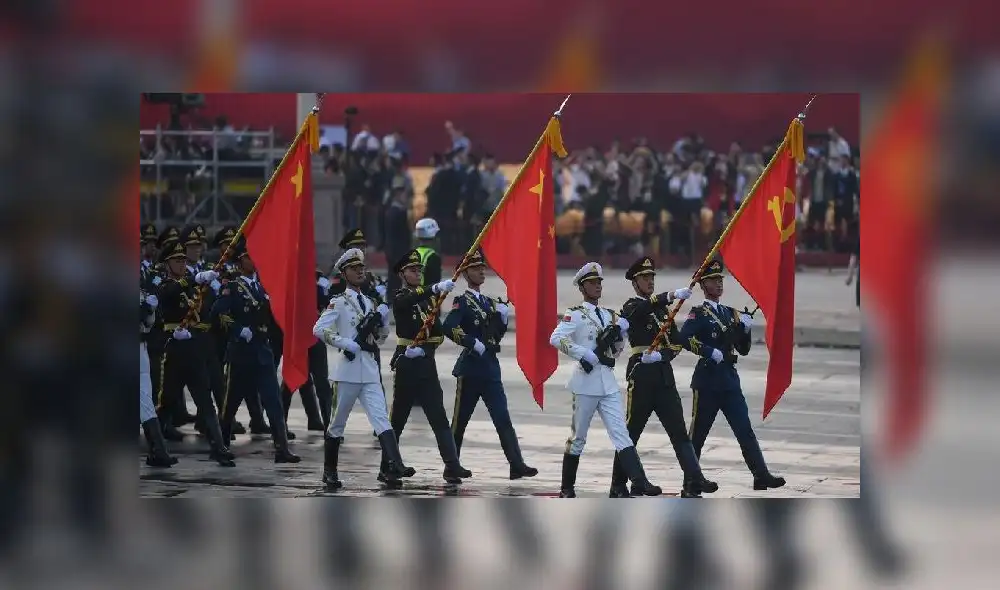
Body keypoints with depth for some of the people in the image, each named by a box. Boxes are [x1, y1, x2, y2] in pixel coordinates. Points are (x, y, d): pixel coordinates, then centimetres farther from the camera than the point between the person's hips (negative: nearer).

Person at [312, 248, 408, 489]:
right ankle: (329, 472, 20)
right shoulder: (339, 303, -3)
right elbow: (319, 329, -14)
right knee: (338, 423, 7)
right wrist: (345, 343, -18)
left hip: (371, 371, 5)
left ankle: (391, 468, -20)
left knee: (381, 419, -9)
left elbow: (381, 337, 24)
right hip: (349, 367, -5)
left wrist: (383, 319, 5)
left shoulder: (371, 303, 16)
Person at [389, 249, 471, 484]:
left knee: (439, 418, -4)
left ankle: (452, 465, -12)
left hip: (426, 364, 4)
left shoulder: (427, 298, 15)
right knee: (398, 418, 4)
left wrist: (423, 349, -10)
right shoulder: (400, 299, -1)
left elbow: (438, 334, 9)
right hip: (406, 366, -4)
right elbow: (411, 299, -27)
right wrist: (436, 289, -42)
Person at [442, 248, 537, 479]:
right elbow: (449, 327, -23)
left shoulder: (489, 303, 16)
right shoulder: (462, 302, -6)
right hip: (470, 368, -6)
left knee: (503, 419, -3)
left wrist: (503, 318, 3)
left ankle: (517, 465, -10)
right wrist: (473, 342, -22)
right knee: (460, 419, 4)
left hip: (491, 368, 6)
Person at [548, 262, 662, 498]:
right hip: (586, 380, -5)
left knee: (621, 433, -3)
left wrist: (619, 334, 4)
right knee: (579, 436, 3)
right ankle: (567, 488, 14)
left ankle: (639, 482, -13)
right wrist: (586, 355, -19)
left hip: (608, 382, 5)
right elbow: (556, 338, -19)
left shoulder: (609, 316, 17)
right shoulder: (576, 314, -3)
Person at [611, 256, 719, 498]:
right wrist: (672, 295, -43)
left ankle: (694, 483, -11)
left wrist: (661, 355, -8)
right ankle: (618, 486, 11)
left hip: (664, 375, 6)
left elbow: (676, 342, 14)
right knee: (630, 432, 1)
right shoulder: (632, 308, -1)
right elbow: (645, 307, -26)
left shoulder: (663, 309, 20)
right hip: (641, 376, -6)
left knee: (679, 432, -3)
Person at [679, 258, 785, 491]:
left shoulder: (730, 313, 16)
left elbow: (744, 350, 17)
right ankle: (690, 478, 13)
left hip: (730, 380, 6)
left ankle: (761, 476, -7)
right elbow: (684, 338, -22)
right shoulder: (699, 313, -4)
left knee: (745, 430, -2)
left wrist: (744, 329, 0)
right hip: (707, 380, -6)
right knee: (698, 431, 3)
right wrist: (710, 352, -23)